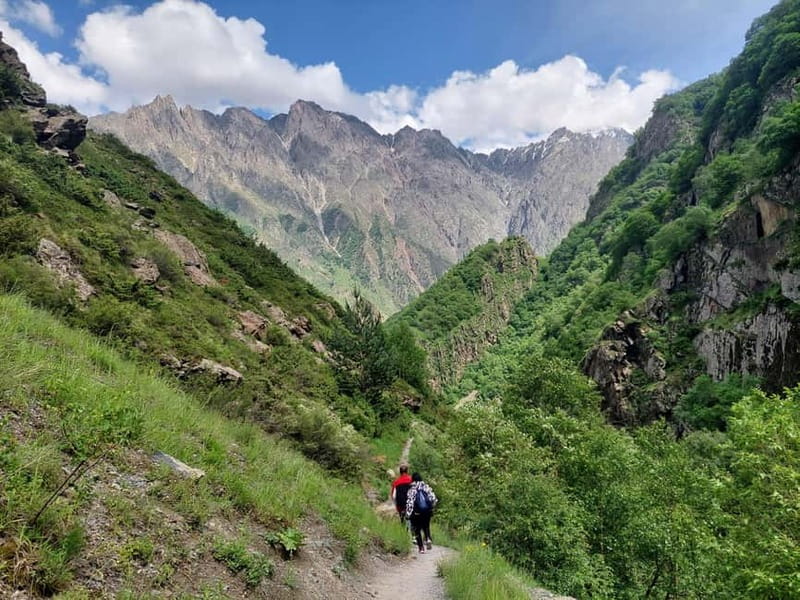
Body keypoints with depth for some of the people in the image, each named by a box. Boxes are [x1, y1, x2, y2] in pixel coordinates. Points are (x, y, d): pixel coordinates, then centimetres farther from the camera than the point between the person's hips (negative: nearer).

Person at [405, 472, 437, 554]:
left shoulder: (411, 490, -6)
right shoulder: (426, 487, 3)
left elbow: (409, 502, -12)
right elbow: (433, 497, -3)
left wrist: (408, 514, -7)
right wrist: (432, 507, 10)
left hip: (416, 513, -3)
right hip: (427, 511, 3)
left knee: (417, 530, 13)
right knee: (426, 526, 26)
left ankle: (421, 548, 10)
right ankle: (428, 539, 1)